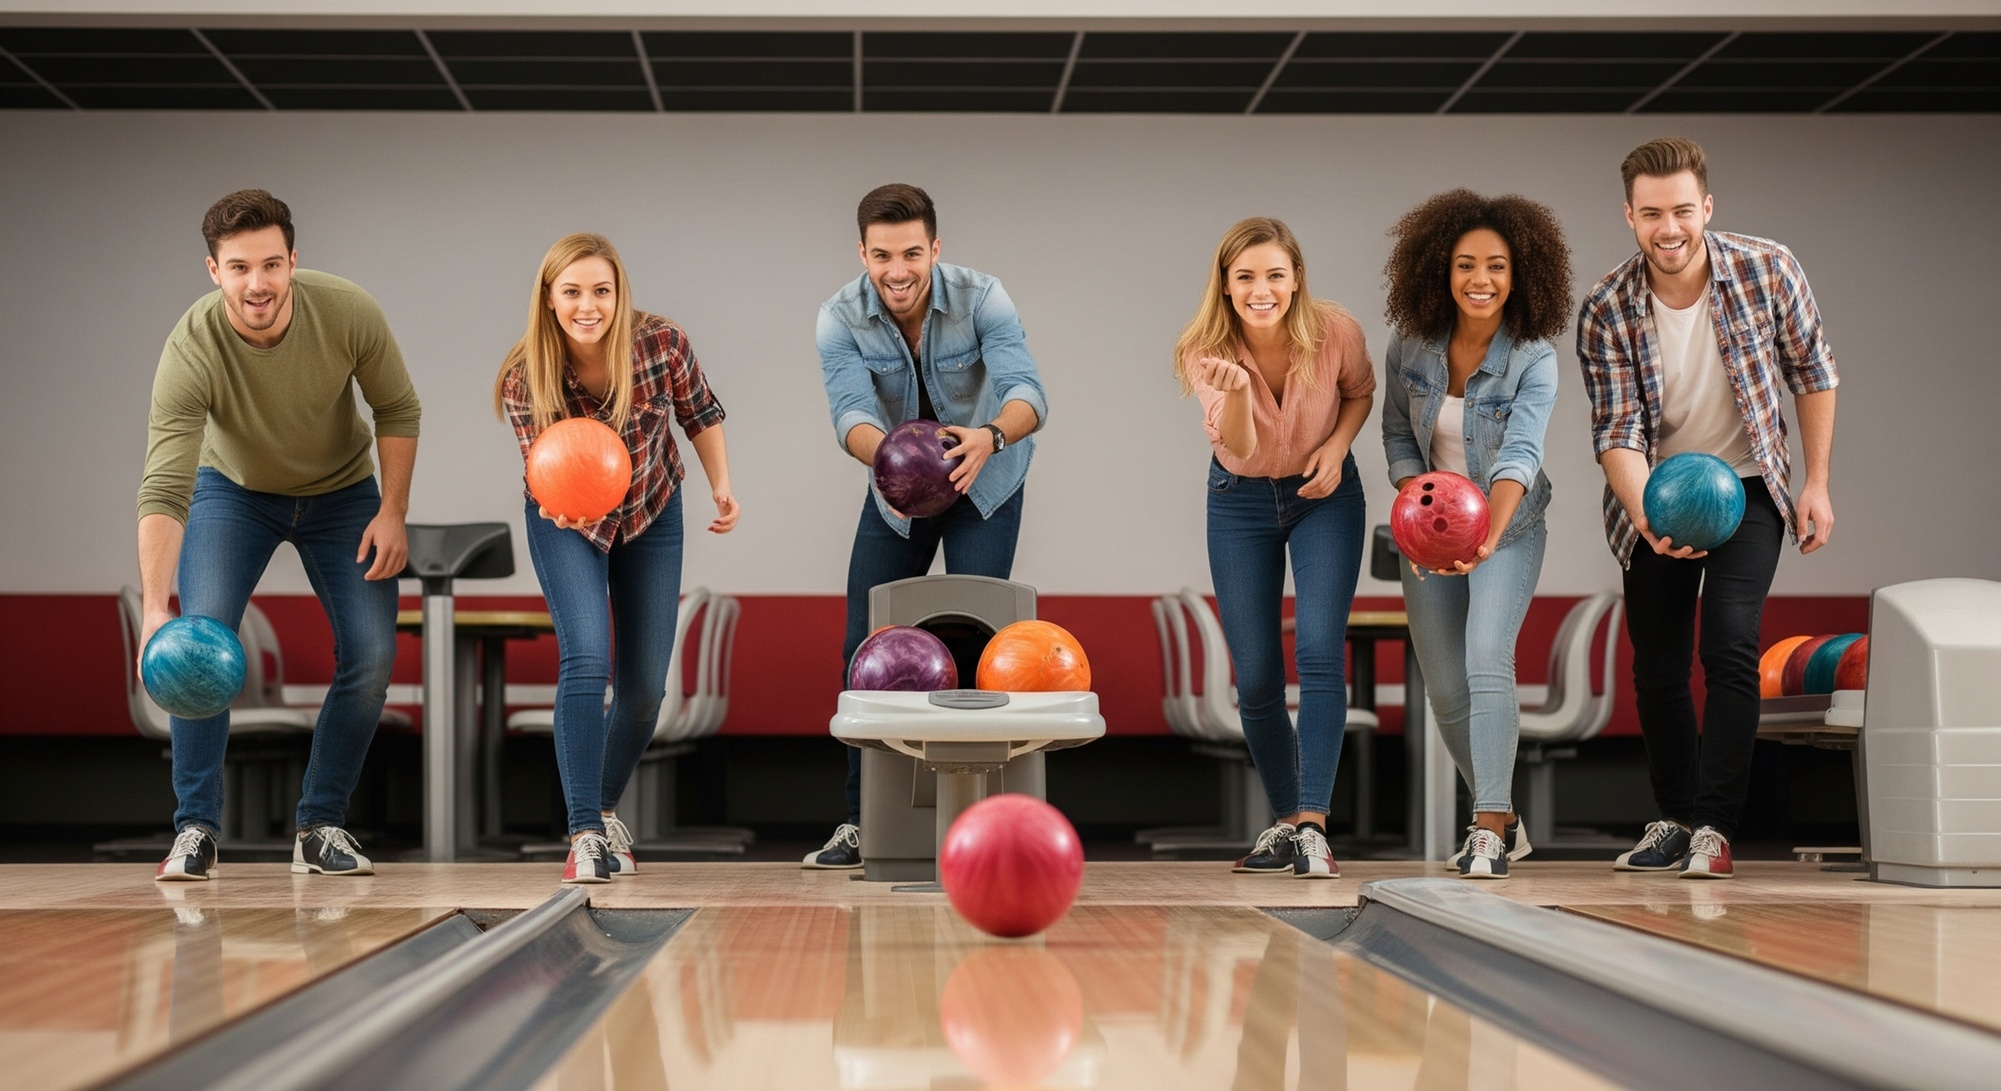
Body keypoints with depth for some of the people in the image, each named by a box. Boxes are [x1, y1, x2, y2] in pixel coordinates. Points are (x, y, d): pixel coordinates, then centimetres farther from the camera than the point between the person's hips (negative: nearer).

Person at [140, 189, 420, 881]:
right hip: (234, 491, -1)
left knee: (370, 654, -9)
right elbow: (163, 491, -40)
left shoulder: (348, 313, -29)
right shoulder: (191, 350, -34)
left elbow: (398, 410, -10)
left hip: (342, 492, 2)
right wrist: (154, 609, -51)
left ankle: (322, 826, 6)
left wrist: (392, 513, -16)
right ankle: (195, 829, -8)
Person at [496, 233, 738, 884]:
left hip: (652, 515, 2)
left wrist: (722, 488, -11)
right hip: (569, 522, -2)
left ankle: (607, 809, 29)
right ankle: (584, 836, -19)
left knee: (645, 687, 5)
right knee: (586, 663, -22)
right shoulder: (526, 379, -27)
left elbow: (700, 415, -5)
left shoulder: (663, 344, -24)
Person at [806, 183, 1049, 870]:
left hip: (984, 485, -2)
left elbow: (1027, 391, -37)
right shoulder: (841, 319, -20)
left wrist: (989, 436, -60)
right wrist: (887, 454, -56)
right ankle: (863, 820, 11)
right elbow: (851, 411, -33)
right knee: (865, 650, 0)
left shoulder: (982, 300, -25)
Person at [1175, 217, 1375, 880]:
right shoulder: (1206, 352, -20)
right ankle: (1284, 821, 21)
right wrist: (1235, 391, -52)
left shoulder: (1335, 333, -20)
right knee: (1255, 678, 1)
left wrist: (1337, 446, -16)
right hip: (1240, 502, 1)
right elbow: (1239, 444, -32)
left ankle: (1312, 827, -21)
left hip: (1323, 495, -1)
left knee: (1320, 651, -19)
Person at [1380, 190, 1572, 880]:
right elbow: (1397, 434, 3)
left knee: (1487, 660, -25)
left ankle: (1489, 829, -23)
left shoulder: (1534, 359, -20)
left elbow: (1519, 455, -32)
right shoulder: (1410, 346, -9)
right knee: (1445, 689, 7)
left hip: (1509, 526, -4)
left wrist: (1489, 536, -48)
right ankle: (1505, 822, 26)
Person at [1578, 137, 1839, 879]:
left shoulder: (1768, 272, -16)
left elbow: (1812, 373, -2)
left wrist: (1817, 483, -4)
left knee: (1730, 646, -18)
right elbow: (1616, 430, -20)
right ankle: (1675, 819, 24)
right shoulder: (1606, 310, -17)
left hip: (1746, 486, -1)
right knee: (1656, 669, 6)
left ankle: (1714, 828, -15)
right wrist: (1645, 515, -37)